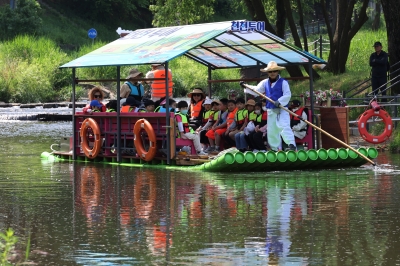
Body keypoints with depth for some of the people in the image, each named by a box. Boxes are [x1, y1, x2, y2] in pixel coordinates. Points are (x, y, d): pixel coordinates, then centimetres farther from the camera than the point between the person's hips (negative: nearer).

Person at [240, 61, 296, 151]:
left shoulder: (283, 82, -7)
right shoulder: (265, 83, 12)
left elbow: (287, 95, -14)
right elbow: (256, 90, 20)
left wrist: (279, 101, -27)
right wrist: (245, 86, 12)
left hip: (282, 108, -7)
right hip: (271, 110, 7)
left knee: (284, 126, -23)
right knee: (271, 130, 10)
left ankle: (291, 145, -30)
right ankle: (276, 148, 21)